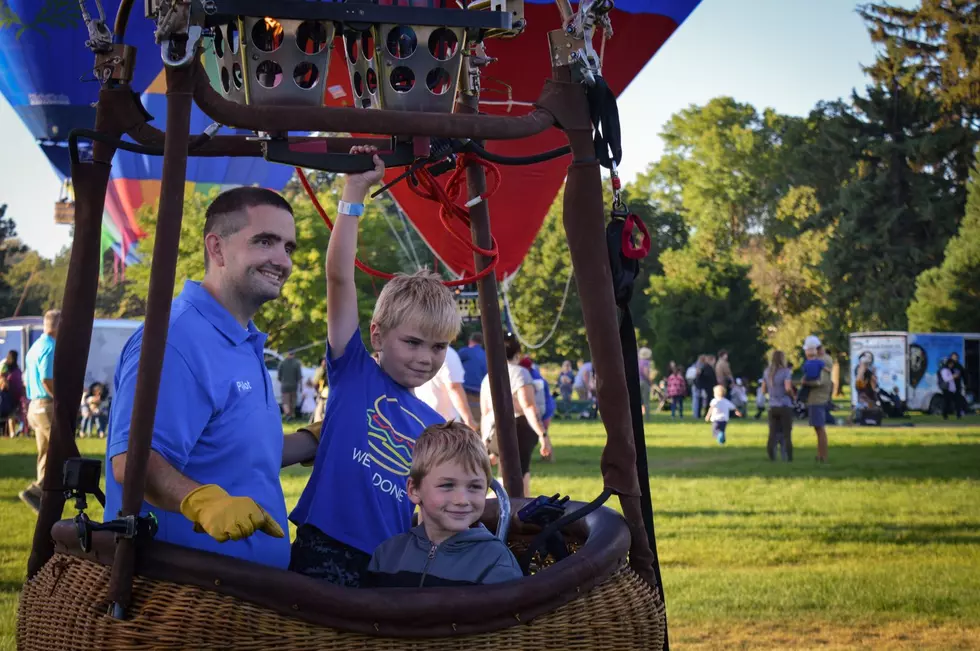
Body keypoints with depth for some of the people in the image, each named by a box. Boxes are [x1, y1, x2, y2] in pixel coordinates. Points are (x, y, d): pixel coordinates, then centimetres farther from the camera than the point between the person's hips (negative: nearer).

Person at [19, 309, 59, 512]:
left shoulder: (35, 347, 17)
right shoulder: (50, 348, -15)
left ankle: (44, 498, 13)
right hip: (48, 406, -10)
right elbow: (47, 381, -24)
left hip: (35, 405, 10)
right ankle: (35, 491, -11)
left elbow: (27, 381, 21)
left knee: (45, 454, 12)